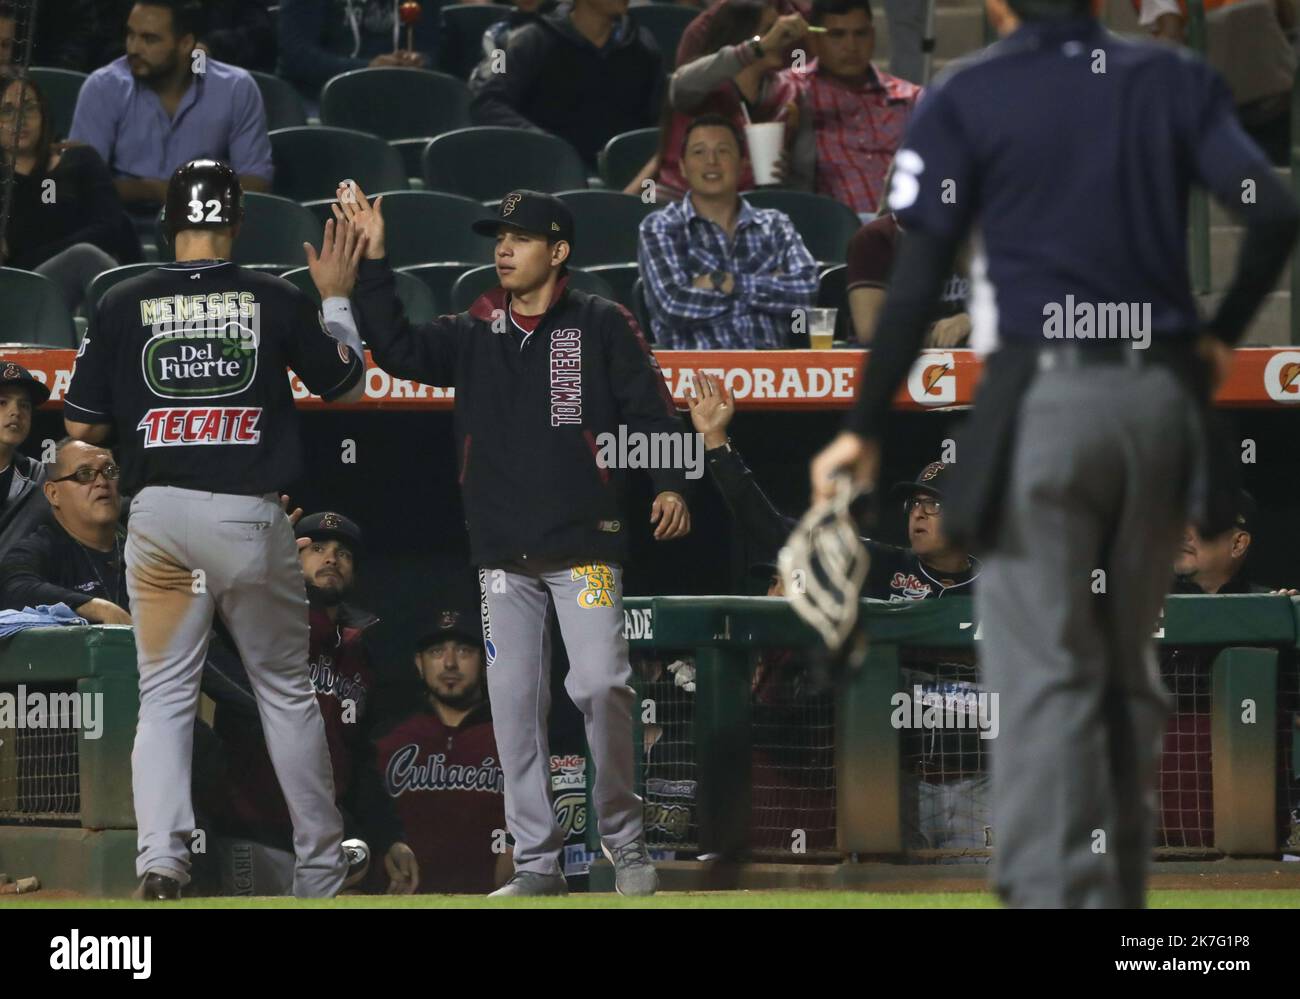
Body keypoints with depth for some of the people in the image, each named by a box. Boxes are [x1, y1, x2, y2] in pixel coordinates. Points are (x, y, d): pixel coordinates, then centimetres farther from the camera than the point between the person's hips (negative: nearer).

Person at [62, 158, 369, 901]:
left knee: (165, 694, 6)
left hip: (161, 513, 0)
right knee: (287, 690, 12)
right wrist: (336, 297, 24)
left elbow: (82, 426, 4)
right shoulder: (277, 301, -1)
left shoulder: (126, 306, 0)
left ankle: (161, 854, -12)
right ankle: (321, 868, 17)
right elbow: (345, 386, 13)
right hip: (251, 517, 0)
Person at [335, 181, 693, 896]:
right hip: (503, 554, 4)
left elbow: (650, 409, -3)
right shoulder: (473, 335, 13)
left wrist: (669, 485, -17)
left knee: (600, 684, -16)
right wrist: (372, 262, -6)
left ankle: (624, 839, 0)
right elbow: (397, 349, 1)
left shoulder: (600, 326, 2)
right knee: (513, 703, 2)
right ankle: (537, 863, 7)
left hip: (585, 547, -4)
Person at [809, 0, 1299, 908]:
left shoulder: (966, 100, -1)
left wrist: (865, 430, 1)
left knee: (1044, 673, -4)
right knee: (1129, 670, 15)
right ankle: (1121, 890, 19)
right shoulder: (1176, 81, 9)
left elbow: (916, 286, -6)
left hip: (1042, 399, -4)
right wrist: (1222, 334, 14)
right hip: (1160, 399, 4)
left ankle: (1057, 894, -14)